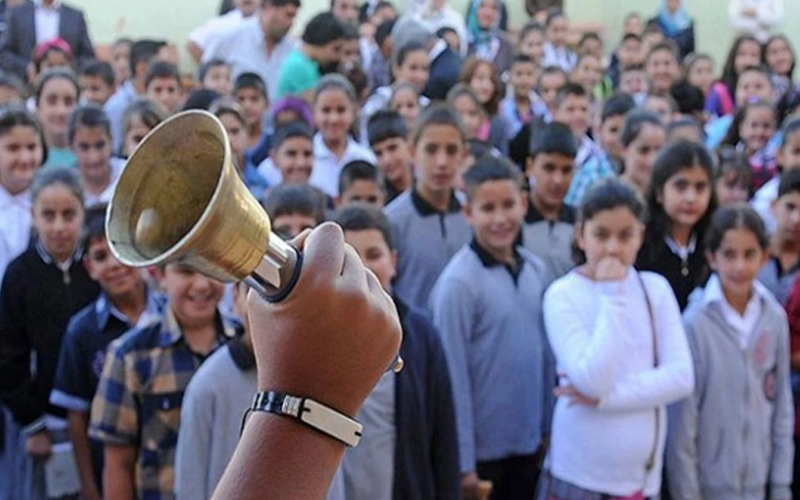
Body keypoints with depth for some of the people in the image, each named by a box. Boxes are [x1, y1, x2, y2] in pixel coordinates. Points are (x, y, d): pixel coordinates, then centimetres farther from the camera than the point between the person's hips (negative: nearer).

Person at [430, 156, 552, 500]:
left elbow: (546, 355, 9)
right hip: (482, 450, -5)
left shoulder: (537, 271, 1)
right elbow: (454, 377, -15)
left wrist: (548, 430, 9)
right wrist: (462, 464, -13)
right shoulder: (458, 282, -17)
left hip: (528, 447, 5)